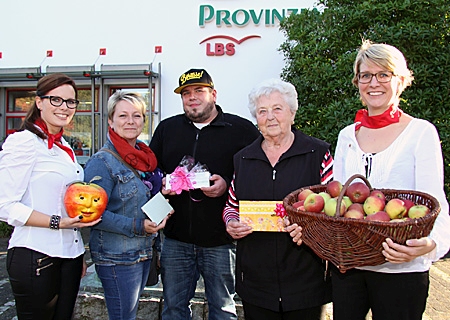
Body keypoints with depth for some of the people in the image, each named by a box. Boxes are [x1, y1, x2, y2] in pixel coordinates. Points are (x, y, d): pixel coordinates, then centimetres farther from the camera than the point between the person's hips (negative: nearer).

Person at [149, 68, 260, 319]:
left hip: (221, 240, -3)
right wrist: (162, 185, -3)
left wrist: (227, 186, -17)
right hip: (176, 238, 4)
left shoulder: (242, 129, -1)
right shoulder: (166, 129, 12)